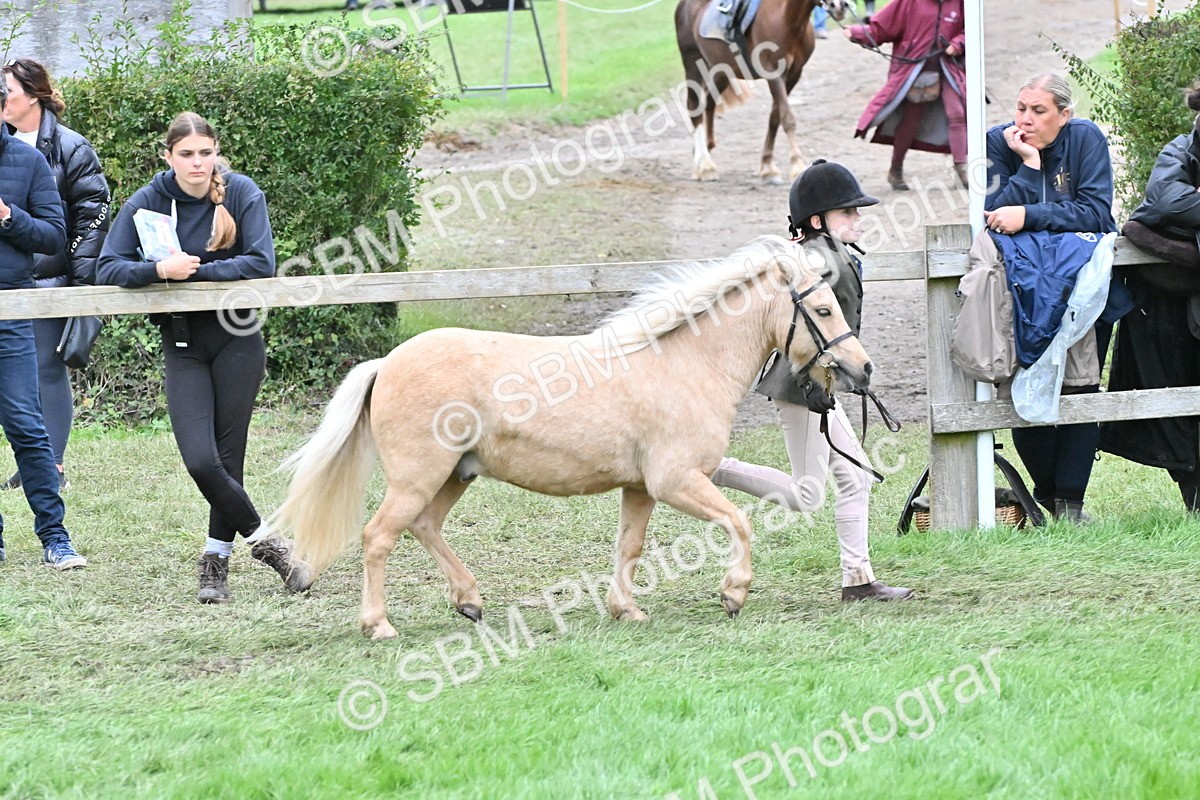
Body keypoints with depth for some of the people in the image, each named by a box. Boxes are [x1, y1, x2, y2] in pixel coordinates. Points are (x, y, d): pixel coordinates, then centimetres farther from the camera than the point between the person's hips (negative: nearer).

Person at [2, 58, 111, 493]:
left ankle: (54, 466, 2)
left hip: (49, 279, -5)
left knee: (48, 370, -3)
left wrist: (83, 278, -11)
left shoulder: (69, 148, -5)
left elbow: (92, 213, -6)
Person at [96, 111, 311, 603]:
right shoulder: (147, 203, -3)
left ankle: (217, 560, 13)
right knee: (200, 461, -13)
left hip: (237, 339, -1)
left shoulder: (241, 193, -5)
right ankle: (264, 540, 3)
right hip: (183, 345, 1)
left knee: (228, 456, 0)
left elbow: (261, 263, -13)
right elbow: (107, 269, -6)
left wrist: (194, 269, -16)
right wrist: (160, 270, -23)